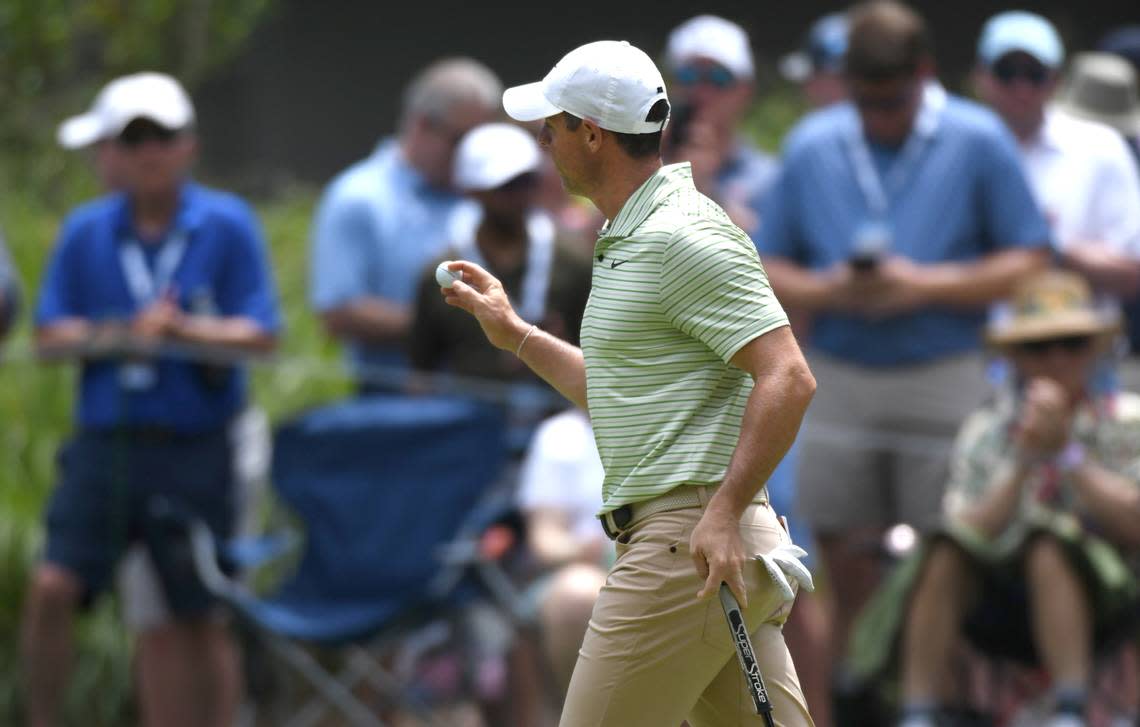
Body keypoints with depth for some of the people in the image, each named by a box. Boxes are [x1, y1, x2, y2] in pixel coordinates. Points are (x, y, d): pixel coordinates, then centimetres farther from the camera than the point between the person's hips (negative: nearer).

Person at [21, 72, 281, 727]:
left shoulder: (228, 226, 2)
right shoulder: (86, 232, 8)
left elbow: (260, 335, -3)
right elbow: (51, 335, 5)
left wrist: (186, 331, -19)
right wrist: (119, 335, -13)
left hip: (197, 446, -1)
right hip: (105, 442, 1)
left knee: (202, 615, 6)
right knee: (53, 586, -14)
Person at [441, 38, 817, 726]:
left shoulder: (685, 237, -13)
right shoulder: (629, 238, 20)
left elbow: (788, 379, -20)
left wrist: (725, 512, -25)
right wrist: (515, 333, 31)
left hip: (692, 546, -10)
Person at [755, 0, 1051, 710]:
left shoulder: (979, 141, -1)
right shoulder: (812, 146, 8)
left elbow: (1031, 264, -3)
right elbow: (768, 271, 11)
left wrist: (926, 286, -14)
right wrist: (827, 291, -11)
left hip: (945, 378, -3)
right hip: (840, 379, 3)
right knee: (846, 569, 4)